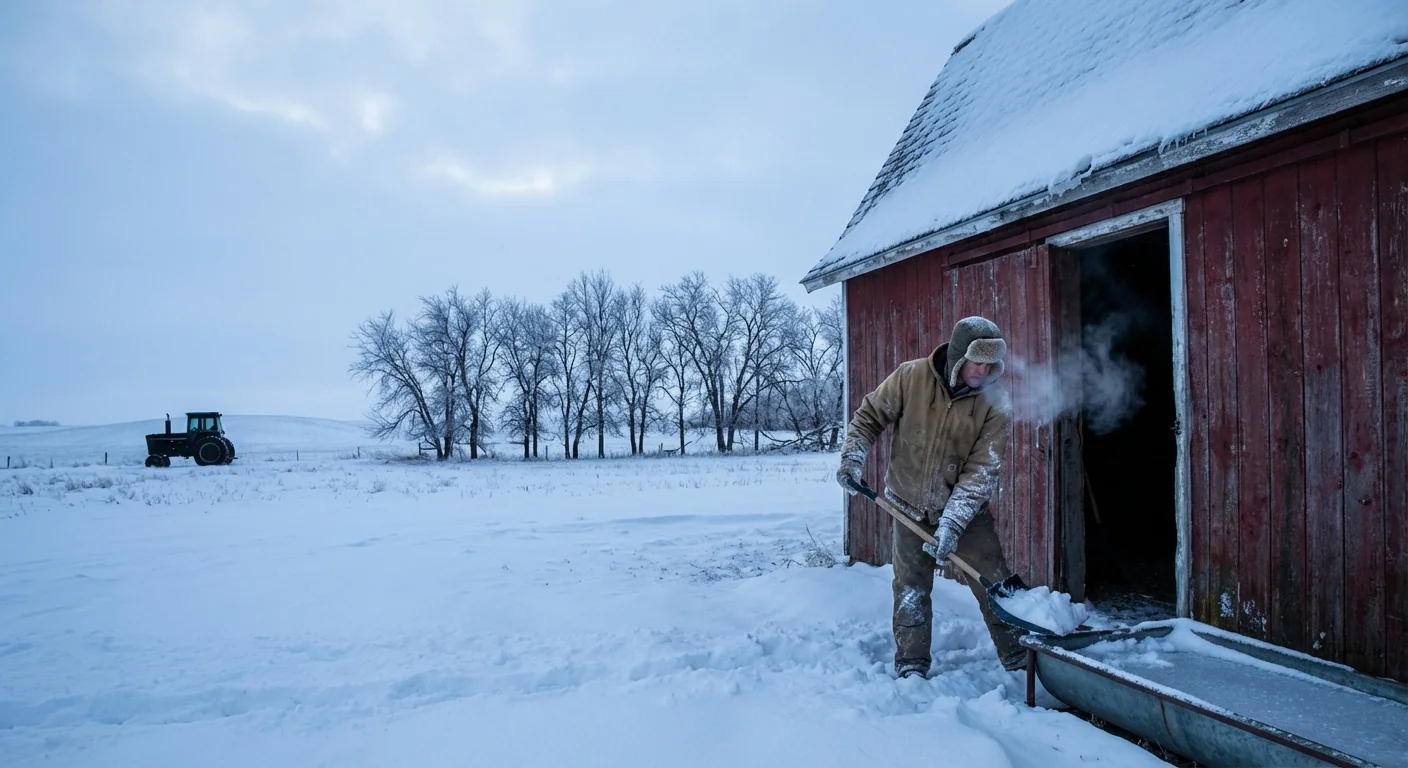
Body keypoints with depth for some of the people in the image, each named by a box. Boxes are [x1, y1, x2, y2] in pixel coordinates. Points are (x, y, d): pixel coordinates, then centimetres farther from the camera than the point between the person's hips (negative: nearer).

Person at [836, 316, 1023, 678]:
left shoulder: (994, 403, -14)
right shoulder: (910, 377, -14)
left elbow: (982, 470, -17)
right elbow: (868, 416, -2)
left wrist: (953, 522, -24)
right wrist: (852, 458, -16)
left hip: (967, 511, 0)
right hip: (909, 506, 0)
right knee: (911, 590, 7)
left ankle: (1021, 661, 25)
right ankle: (911, 667, 22)